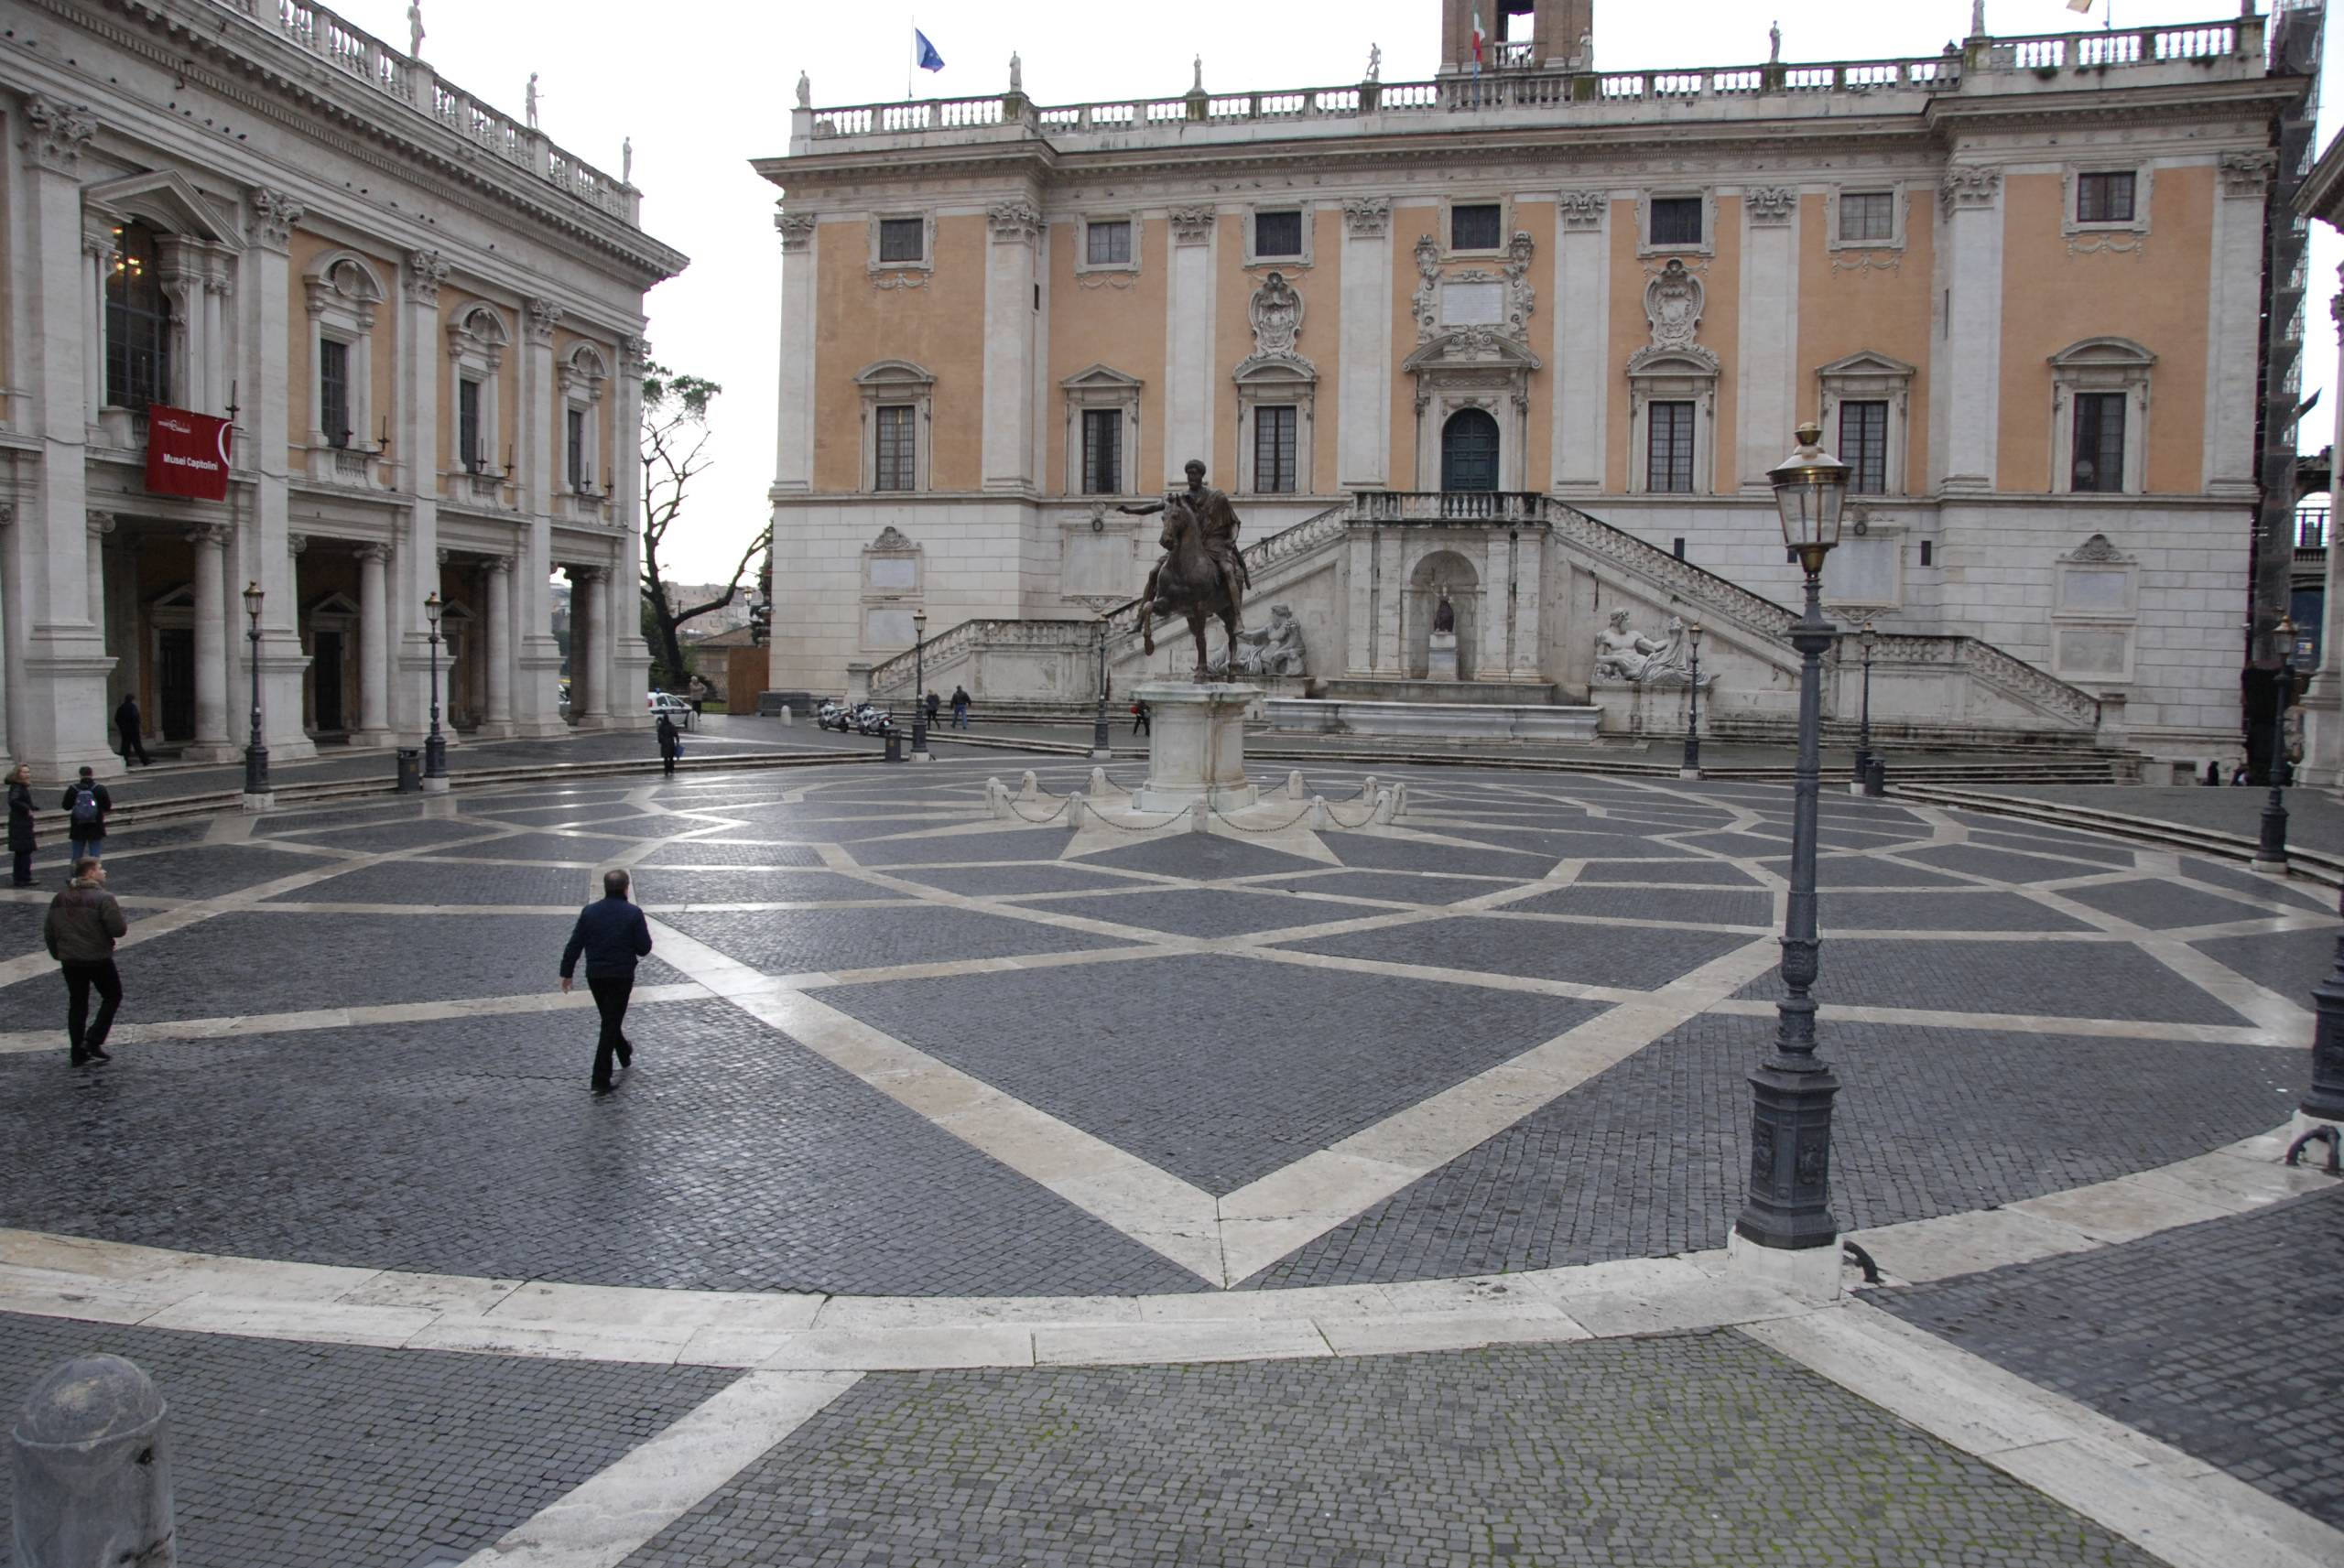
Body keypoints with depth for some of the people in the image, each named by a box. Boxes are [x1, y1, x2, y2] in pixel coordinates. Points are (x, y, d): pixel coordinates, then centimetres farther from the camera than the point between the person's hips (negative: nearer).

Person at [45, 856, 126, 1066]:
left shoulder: (60, 899, 7)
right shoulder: (103, 898, -15)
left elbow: (48, 931, 12)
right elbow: (118, 930, -19)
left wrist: (58, 954, 23)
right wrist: (125, 925, 3)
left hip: (70, 961, 6)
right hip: (98, 960, -6)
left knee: (77, 1005, 13)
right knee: (112, 997, 13)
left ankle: (78, 1054, 15)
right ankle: (93, 1041, 2)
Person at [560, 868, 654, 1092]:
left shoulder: (589, 912, 0)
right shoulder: (633, 914, -10)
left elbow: (574, 945, 0)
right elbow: (643, 948, -10)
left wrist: (567, 973, 8)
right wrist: (645, 931, 9)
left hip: (595, 975, 4)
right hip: (621, 976, -4)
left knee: (609, 1019, 24)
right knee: (611, 1024, 0)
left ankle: (624, 1053, 47)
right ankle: (601, 1079, -4)